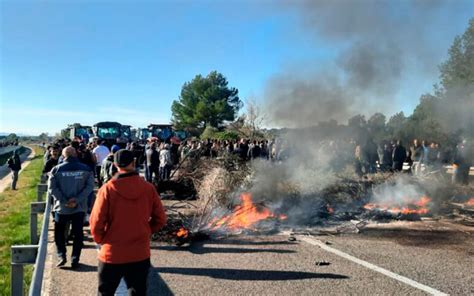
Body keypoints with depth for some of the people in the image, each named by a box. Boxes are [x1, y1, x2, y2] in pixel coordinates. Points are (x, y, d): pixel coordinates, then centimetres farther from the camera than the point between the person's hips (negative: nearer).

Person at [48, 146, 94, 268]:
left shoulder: (57, 169, -4)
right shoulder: (86, 169, -2)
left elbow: (52, 188, -10)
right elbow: (90, 186, -10)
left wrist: (64, 201, -11)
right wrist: (77, 199, -14)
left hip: (62, 207, 0)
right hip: (79, 207, 1)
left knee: (59, 232, 18)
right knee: (78, 234, 10)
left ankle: (61, 256, 8)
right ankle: (75, 259, 9)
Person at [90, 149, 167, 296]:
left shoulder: (108, 189, -13)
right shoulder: (148, 188, -8)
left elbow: (96, 222, -12)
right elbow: (160, 219, -2)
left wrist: (101, 240, 6)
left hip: (112, 254, -1)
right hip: (140, 253, 2)